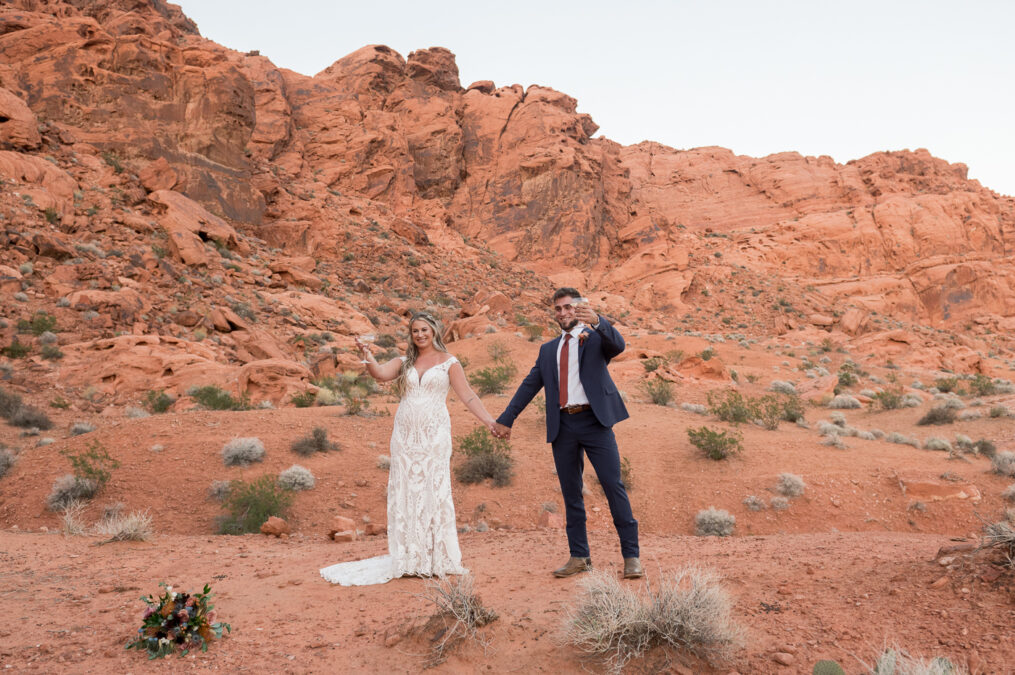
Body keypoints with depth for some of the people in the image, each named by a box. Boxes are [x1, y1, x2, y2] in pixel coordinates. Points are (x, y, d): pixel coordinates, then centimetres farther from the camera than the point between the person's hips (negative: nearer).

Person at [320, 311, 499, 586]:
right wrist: (367, 356, -25)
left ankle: (438, 558, 5)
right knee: (406, 492, 3)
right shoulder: (404, 362, 11)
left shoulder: (449, 362, 4)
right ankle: (410, 559, 11)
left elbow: (468, 396, -1)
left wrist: (489, 420, -10)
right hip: (405, 434, 3)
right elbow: (381, 373, -6)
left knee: (435, 491, -3)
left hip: (434, 434, -3)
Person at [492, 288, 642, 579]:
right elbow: (529, 386, 17)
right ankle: (579, 557, 16)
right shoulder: (548, 349, 19)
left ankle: (631, 556, 1)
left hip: (594, 420, -4)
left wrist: (597, 321, -36)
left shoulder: (596, 338, 7)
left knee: (614, 486, -6)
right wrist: (505, 419, 11)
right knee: (571, 493, 8)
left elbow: (618, 345, -16)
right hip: (563, 426, 4)